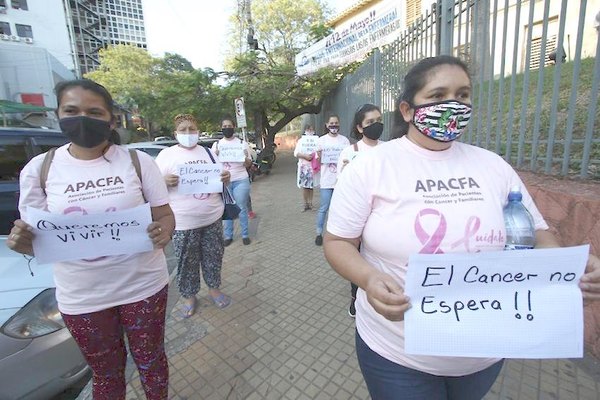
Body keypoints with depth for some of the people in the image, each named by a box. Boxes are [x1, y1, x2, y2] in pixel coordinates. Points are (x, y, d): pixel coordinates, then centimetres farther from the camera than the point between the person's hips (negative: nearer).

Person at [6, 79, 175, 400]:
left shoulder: (138, 161, -8)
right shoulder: (38, 169, -4)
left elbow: (165, 216, -4)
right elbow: (39, 237, 3)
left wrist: (164, 232, -26)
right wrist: (21, 241, -20)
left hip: (143, 286, -1)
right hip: (82, 298, 1)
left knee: (150, 361, 21)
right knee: (106, 372, 23)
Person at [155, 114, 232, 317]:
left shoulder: (207, 152, 9)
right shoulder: (166, 154, -1)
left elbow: (221, 179, 14)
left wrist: (226, 177, -9)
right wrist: (165, 180, -23)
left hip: (212, 217, 3)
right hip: (184, 222, -3)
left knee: (213, 257, 14)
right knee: (187, 262, 9)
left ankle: (214, 289, 34)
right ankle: (189, 296, 29)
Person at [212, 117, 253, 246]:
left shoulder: (242, 143, 5)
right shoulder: (216, 145, 9)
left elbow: (248, 165, 6)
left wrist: (246, 157, -16)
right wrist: (215, 155, -12)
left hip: (240, 180, -1)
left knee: (242, 208, 3)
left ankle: (245, 234, 13)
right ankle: (228, 236, 14)